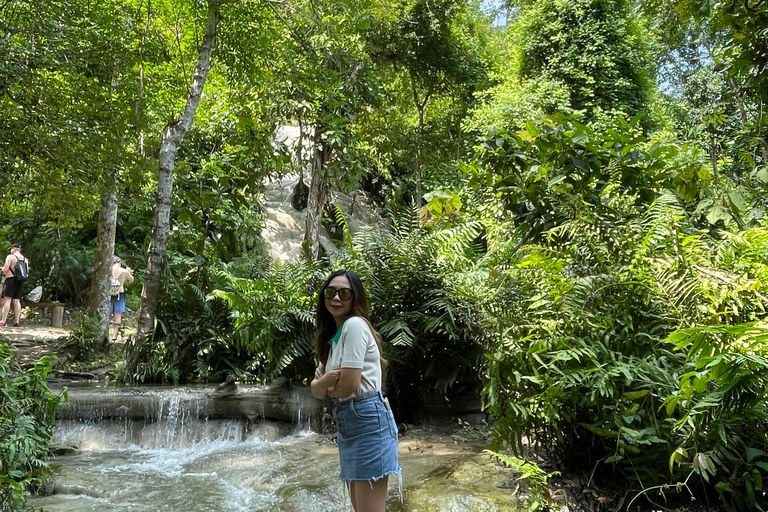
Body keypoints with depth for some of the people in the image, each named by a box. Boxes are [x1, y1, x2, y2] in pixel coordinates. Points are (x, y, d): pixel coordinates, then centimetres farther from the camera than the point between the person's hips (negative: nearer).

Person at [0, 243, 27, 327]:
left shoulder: (10, 257, -4)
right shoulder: (25, 259, 15)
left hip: (11, 279, -6)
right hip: (20, 281, 6)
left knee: (7, 300, -8)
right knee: (17, 301, 4)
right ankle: (16, 321, -1)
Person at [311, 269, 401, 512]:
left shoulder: (355, 324, -11)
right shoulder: (333, 335, 16)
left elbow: (348, 385, -18)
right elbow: (317, 388, 10)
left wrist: (324, 387, 4)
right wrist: (322, 381, -14)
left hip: (367, 420, -9)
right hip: (346, 423, 10)